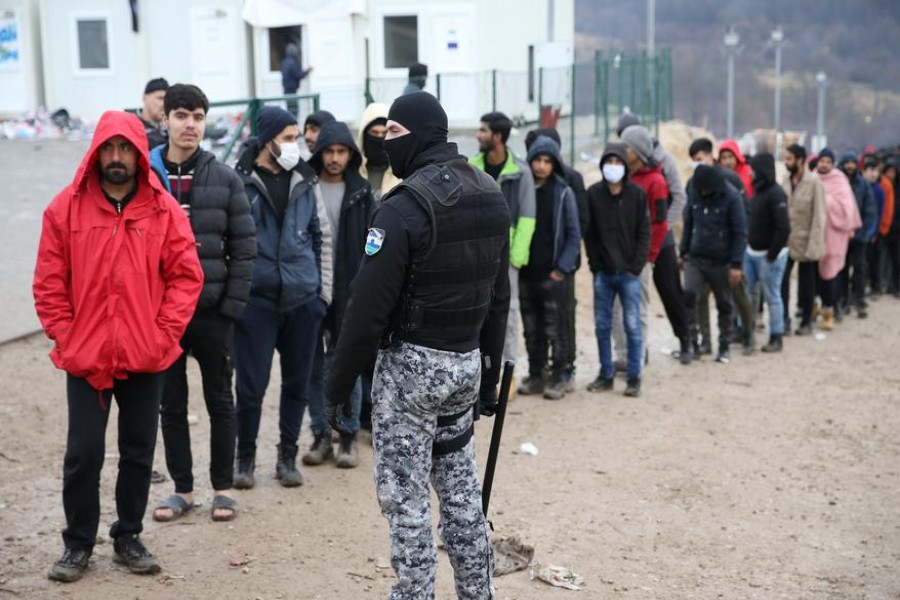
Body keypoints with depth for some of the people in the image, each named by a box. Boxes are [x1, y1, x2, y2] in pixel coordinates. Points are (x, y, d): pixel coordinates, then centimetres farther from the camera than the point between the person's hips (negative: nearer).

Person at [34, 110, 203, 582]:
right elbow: (49, 283, 1)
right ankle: (78, 543, 20)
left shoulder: (164, 210, 0)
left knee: (138, 452, 11)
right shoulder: (66, 208, -1)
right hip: (85, 357, -1)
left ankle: (128, 537, 27)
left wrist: (164, 334, -7)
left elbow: (186, 276, 0)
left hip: (146, 358, 1)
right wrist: (65, 338, -5)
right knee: (83, 453, 3)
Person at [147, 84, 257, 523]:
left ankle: (223, 487, 23)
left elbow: (243, 247, -1)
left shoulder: (224, 179, -2)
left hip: (213, 311, 0)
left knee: (220, 403, 10)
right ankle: (182, 488, 25)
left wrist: (233, 304, -7)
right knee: (171, 405, 11)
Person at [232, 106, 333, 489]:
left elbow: (323, 236, 13)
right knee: (251, 385, 0)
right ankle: (245, 457, 19)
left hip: (302, 300, 4)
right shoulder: (240, 183, -4)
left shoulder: (304, 182, 8)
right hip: (256, 300, -3)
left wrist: (323, 291, 9)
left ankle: (288, 455, 24)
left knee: (297, 383, 10)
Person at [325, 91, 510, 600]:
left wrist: (340, 384, -9)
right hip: (467, 362, 8)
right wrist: (489, 375, 19)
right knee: (462, 491, 17)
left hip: (411, 364, -8)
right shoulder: (492, 197, 7)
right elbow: (498, 298, 12)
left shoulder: (405, 206, -18)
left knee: (405, 498, 2)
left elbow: (369, 307, -18)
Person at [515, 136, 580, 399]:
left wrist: (561, 268, -8)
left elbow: (574, 234, -2)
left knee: (555, 329, 1)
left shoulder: (563, 192, -2)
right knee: (531, 329, 11)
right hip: (525, 272, 3)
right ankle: (535, 376, 21)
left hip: (552, 274, -3)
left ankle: (559, 378, 10)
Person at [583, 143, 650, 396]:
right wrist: (595, 264, -2)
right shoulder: (593, 194, 1)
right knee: (602, 326, 8)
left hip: (629, 272, -2)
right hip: (602, 272, 2)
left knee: (632, 326, 1)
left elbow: (644, 233, -1)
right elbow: (588, 233, 3)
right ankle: (606, 374, 19)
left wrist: (636, 266, -8)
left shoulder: (637, 194, -2)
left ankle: (634, 377, 9)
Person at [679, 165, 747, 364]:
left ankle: (724, 347, 22)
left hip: (721, 262, -2)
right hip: (695, 258, 3)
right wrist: (683, 252, 11)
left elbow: (740, 232, -10)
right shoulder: (694, 192, -1)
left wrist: (736, 264, -12)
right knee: (688, 295, -15)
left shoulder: (731, 197, -12)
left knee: (724, 305, 8)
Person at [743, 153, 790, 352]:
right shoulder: (758, 191, 11)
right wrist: (748, 245, 9)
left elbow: (783, 227, -21)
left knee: (772, 296, 0)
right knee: (748, 293, 12)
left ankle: (776, 337, 9)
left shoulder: (776, 194, -16)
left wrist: (772, 254, -18)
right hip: (751, 253, 8)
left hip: (769, 255, -8)